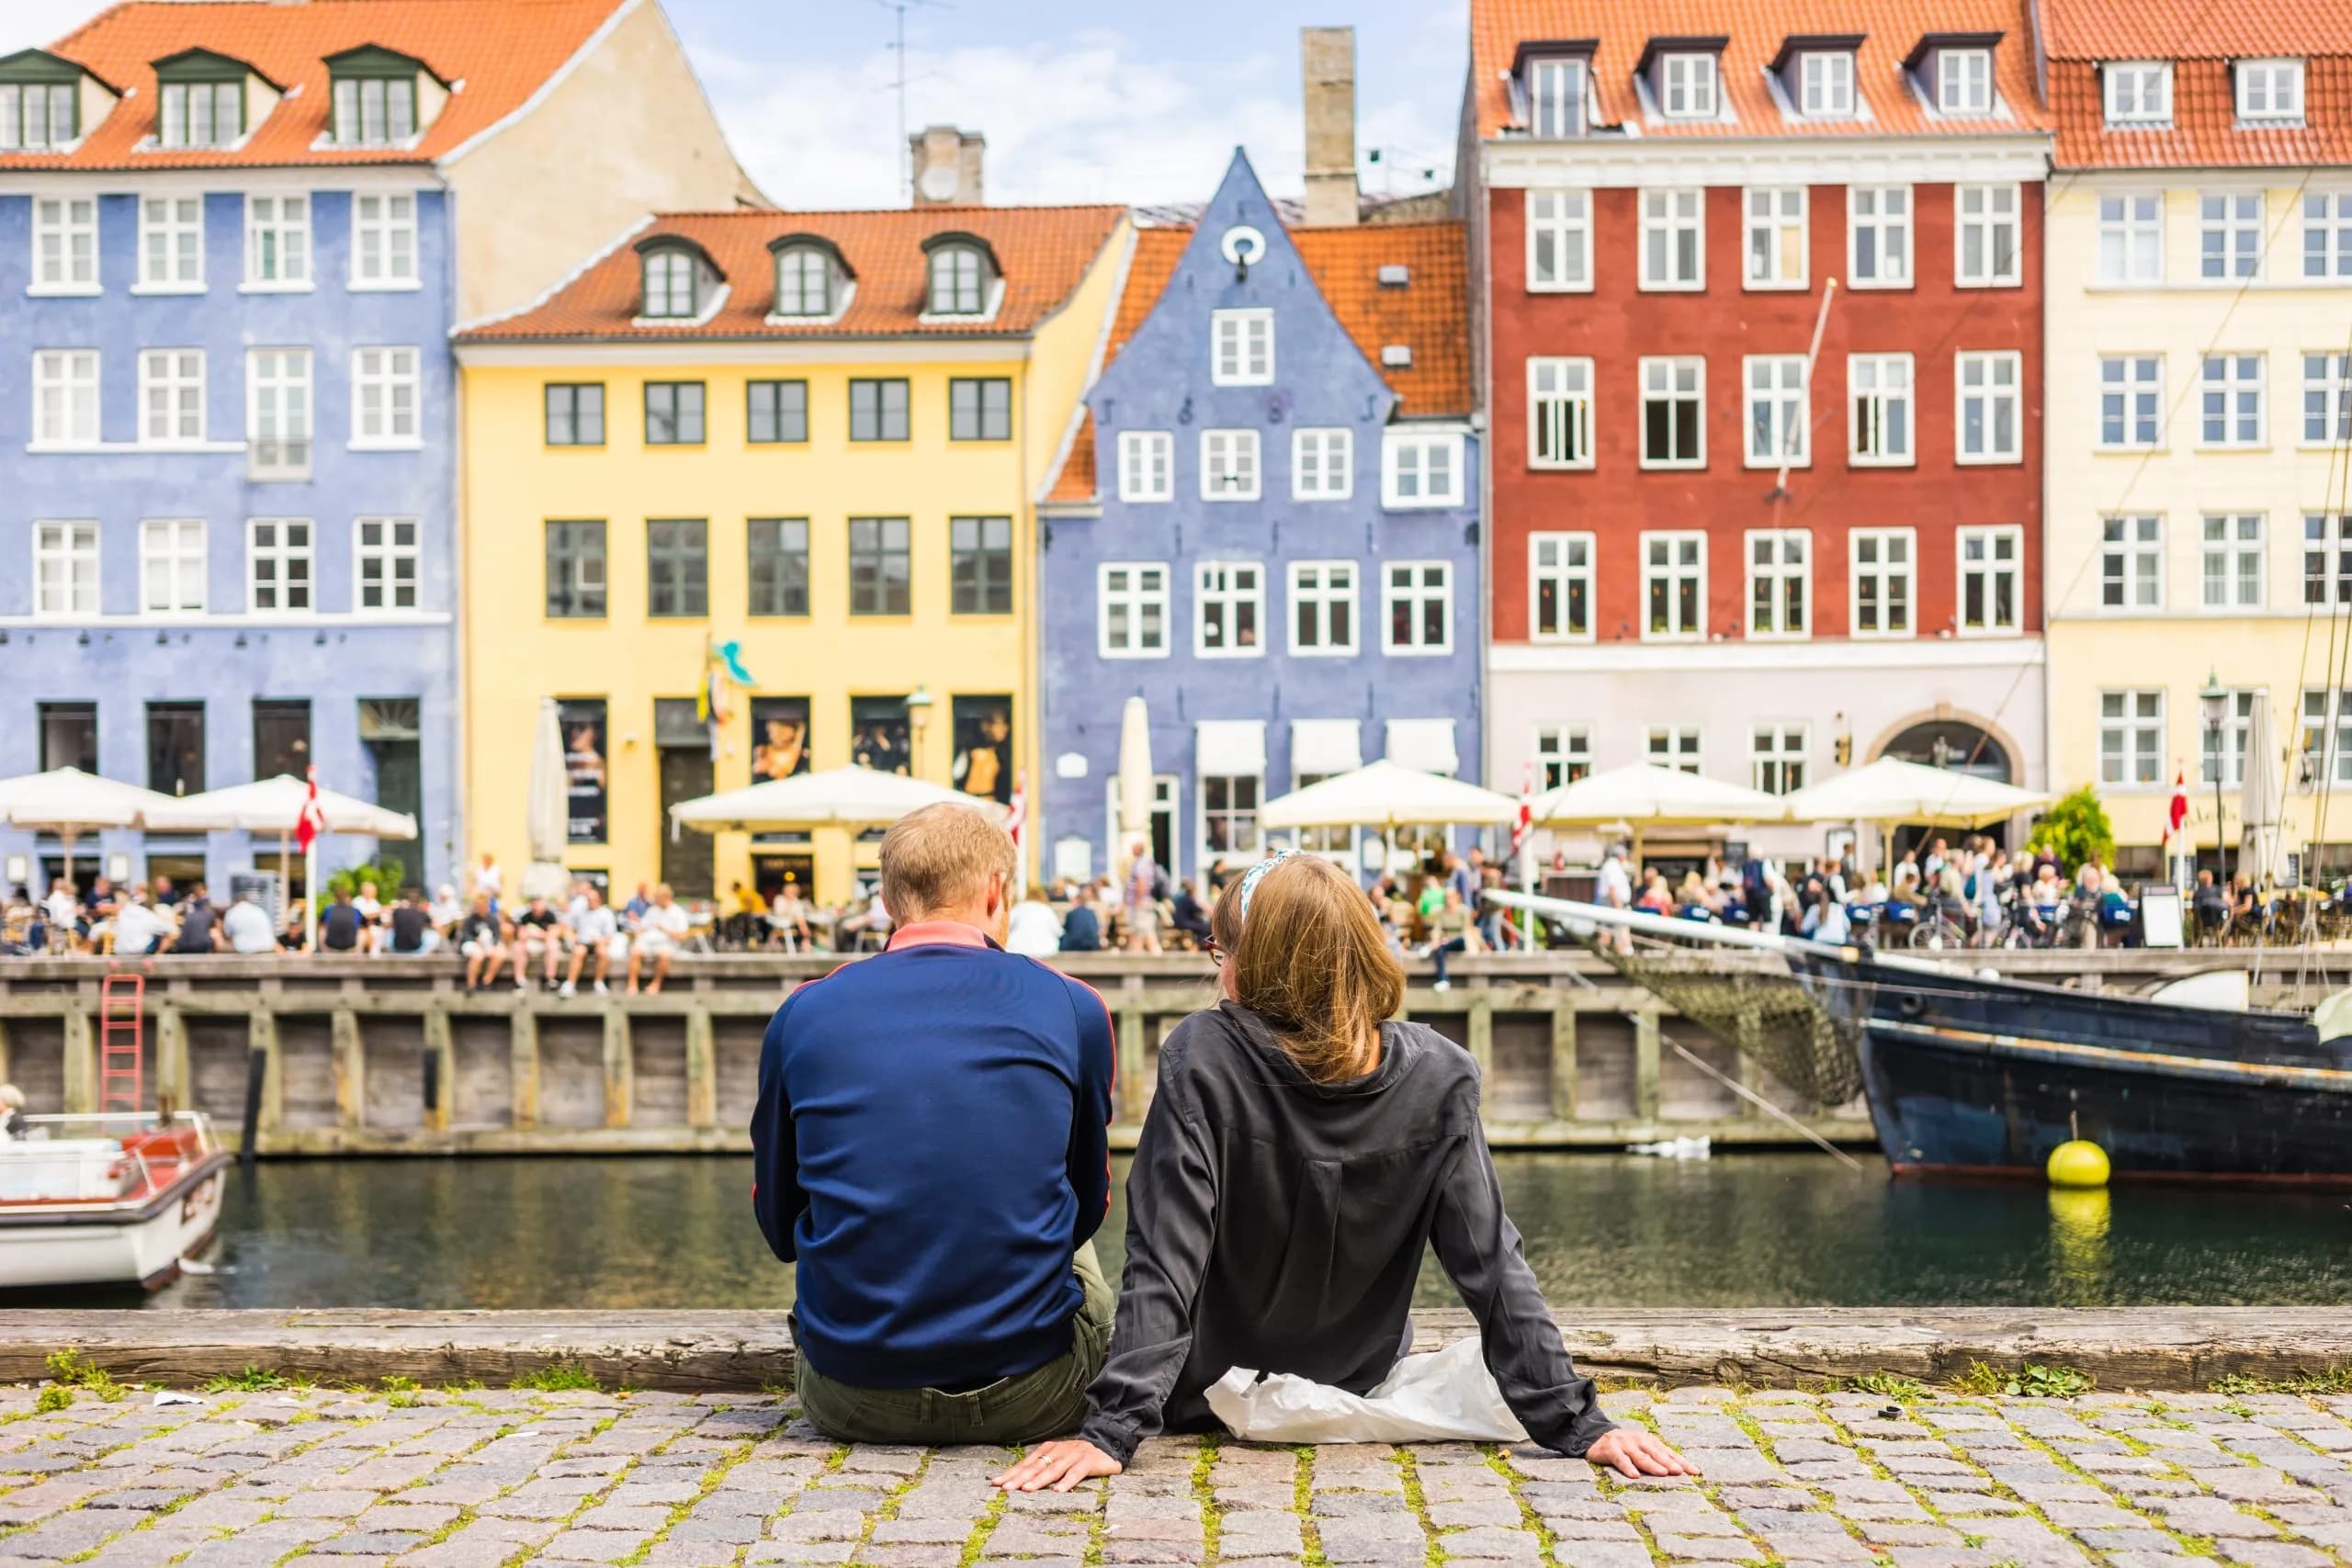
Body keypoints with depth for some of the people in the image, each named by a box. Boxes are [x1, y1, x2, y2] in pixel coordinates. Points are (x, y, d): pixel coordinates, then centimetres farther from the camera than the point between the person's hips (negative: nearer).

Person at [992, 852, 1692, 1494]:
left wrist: (1112, 1430, -28)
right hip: (1357, 1390, 3)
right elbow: (1490, 1263, -20)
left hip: (1208, 1398, -2)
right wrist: (1576, 1420, -15)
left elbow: (1165, 1262, -31)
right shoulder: (1438, 1078, -20)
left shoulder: (1201, 1059, -28)